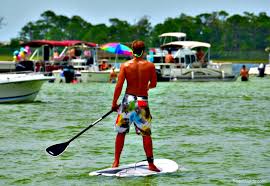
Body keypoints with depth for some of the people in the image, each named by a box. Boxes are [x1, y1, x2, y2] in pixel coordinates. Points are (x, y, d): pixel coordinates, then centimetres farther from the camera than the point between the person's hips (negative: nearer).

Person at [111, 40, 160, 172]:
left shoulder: (125, 65, -3)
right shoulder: (150, 66, -3)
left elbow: (119, 86, -7)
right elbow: (153, 84, 8)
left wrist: (114, 103, 2)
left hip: (128, 100, 1)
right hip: (143, 102, 0)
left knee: (121, 132, 11)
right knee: (146, 134, 8)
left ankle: (116, 162, 10)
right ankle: (151, 163, 9)